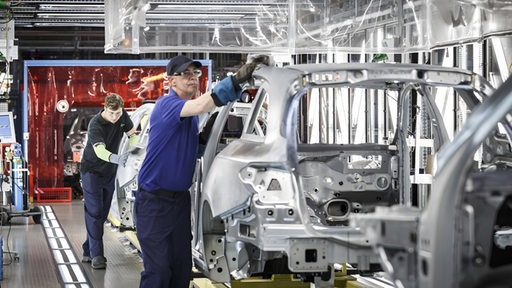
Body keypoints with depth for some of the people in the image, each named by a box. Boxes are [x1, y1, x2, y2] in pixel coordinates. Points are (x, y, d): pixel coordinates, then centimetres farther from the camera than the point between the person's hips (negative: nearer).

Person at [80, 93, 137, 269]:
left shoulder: (122, 116, -9)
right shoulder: (96, 125, -28)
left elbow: (131, 133, 8)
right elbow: (99, 150, -43)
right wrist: (116, 159, -61)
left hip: (109, 172, 7)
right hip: (92, 170, -6)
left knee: (102, 213, 9)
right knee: (94, 212, -12)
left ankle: (88, 251, 17)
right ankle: (96, 255, -14)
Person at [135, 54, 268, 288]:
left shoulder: (191, 115, 11)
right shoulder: (166, 105, -16)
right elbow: (199, 106, -37)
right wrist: (236, 80, -46)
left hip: (180, 198, 8)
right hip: (154, 199, -8)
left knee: (182, 267, 8)